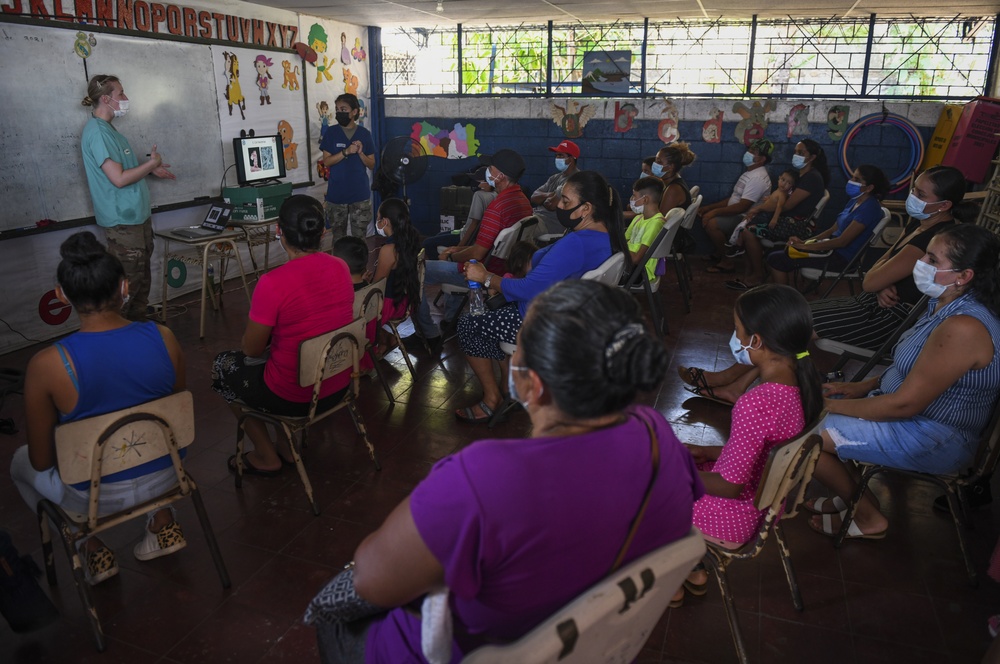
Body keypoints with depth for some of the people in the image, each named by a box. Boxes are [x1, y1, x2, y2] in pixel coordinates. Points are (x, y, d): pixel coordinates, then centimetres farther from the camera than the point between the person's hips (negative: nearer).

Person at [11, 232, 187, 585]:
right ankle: (162, 522, 27)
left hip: (95, 496, -2)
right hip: (165, 477, 3)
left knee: (21, 462, 29)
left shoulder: (46, 366, -25)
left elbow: (41, 461, -11)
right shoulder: (164, 338, -17)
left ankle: (91, 549, 22)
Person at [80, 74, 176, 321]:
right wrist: (152, 163, -12)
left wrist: (151, 169, 14)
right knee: (126, 284, -3)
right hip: (123, 220, -10)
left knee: (142, 277, 17)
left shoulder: (107, 129, 13)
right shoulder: (97, 131, -17)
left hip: (138, 215, 10)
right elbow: (119, 178, -24)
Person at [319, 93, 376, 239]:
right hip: (336, 194, 0)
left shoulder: (365, 134, 2)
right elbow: (326, 161, -5)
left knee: (359, 237, 2)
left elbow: (372, 165, 4)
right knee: (338, 237, 10)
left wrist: (360, 153, -15)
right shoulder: (331, 132, 1)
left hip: (360, 194, 0)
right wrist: (346, 152, -17)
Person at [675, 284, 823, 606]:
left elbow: (730, 485, -25)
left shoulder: (755, 404, -35)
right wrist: (706, 452, 5)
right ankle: (694, 568, 31)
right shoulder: (802, 381, -9)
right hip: (767, 500, 8)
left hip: (736, 516, -8)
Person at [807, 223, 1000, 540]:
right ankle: (853, 496, 17)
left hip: (934, 441, -10)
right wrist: (862, 386, 3)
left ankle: (868, 518, 5)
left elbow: (904, 404, -26)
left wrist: (832, 406, -17)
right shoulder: (945, 305, 3)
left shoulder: (963, 329, -29)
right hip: (916, 415, 10)